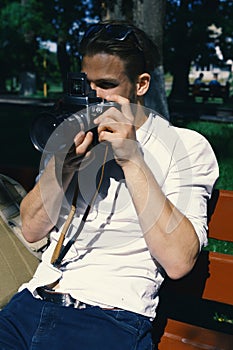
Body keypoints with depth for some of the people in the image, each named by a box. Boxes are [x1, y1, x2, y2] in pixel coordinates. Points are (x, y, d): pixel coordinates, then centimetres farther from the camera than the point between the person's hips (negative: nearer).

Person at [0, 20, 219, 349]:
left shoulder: (186, 146, -2)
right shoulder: (79, 135, 13)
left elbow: (178, 261, -14)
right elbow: (31, 230, 7)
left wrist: (131, 159, -16)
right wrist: (63, 162, -9)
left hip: (112, 316, -4)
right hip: (35, 298, 5)